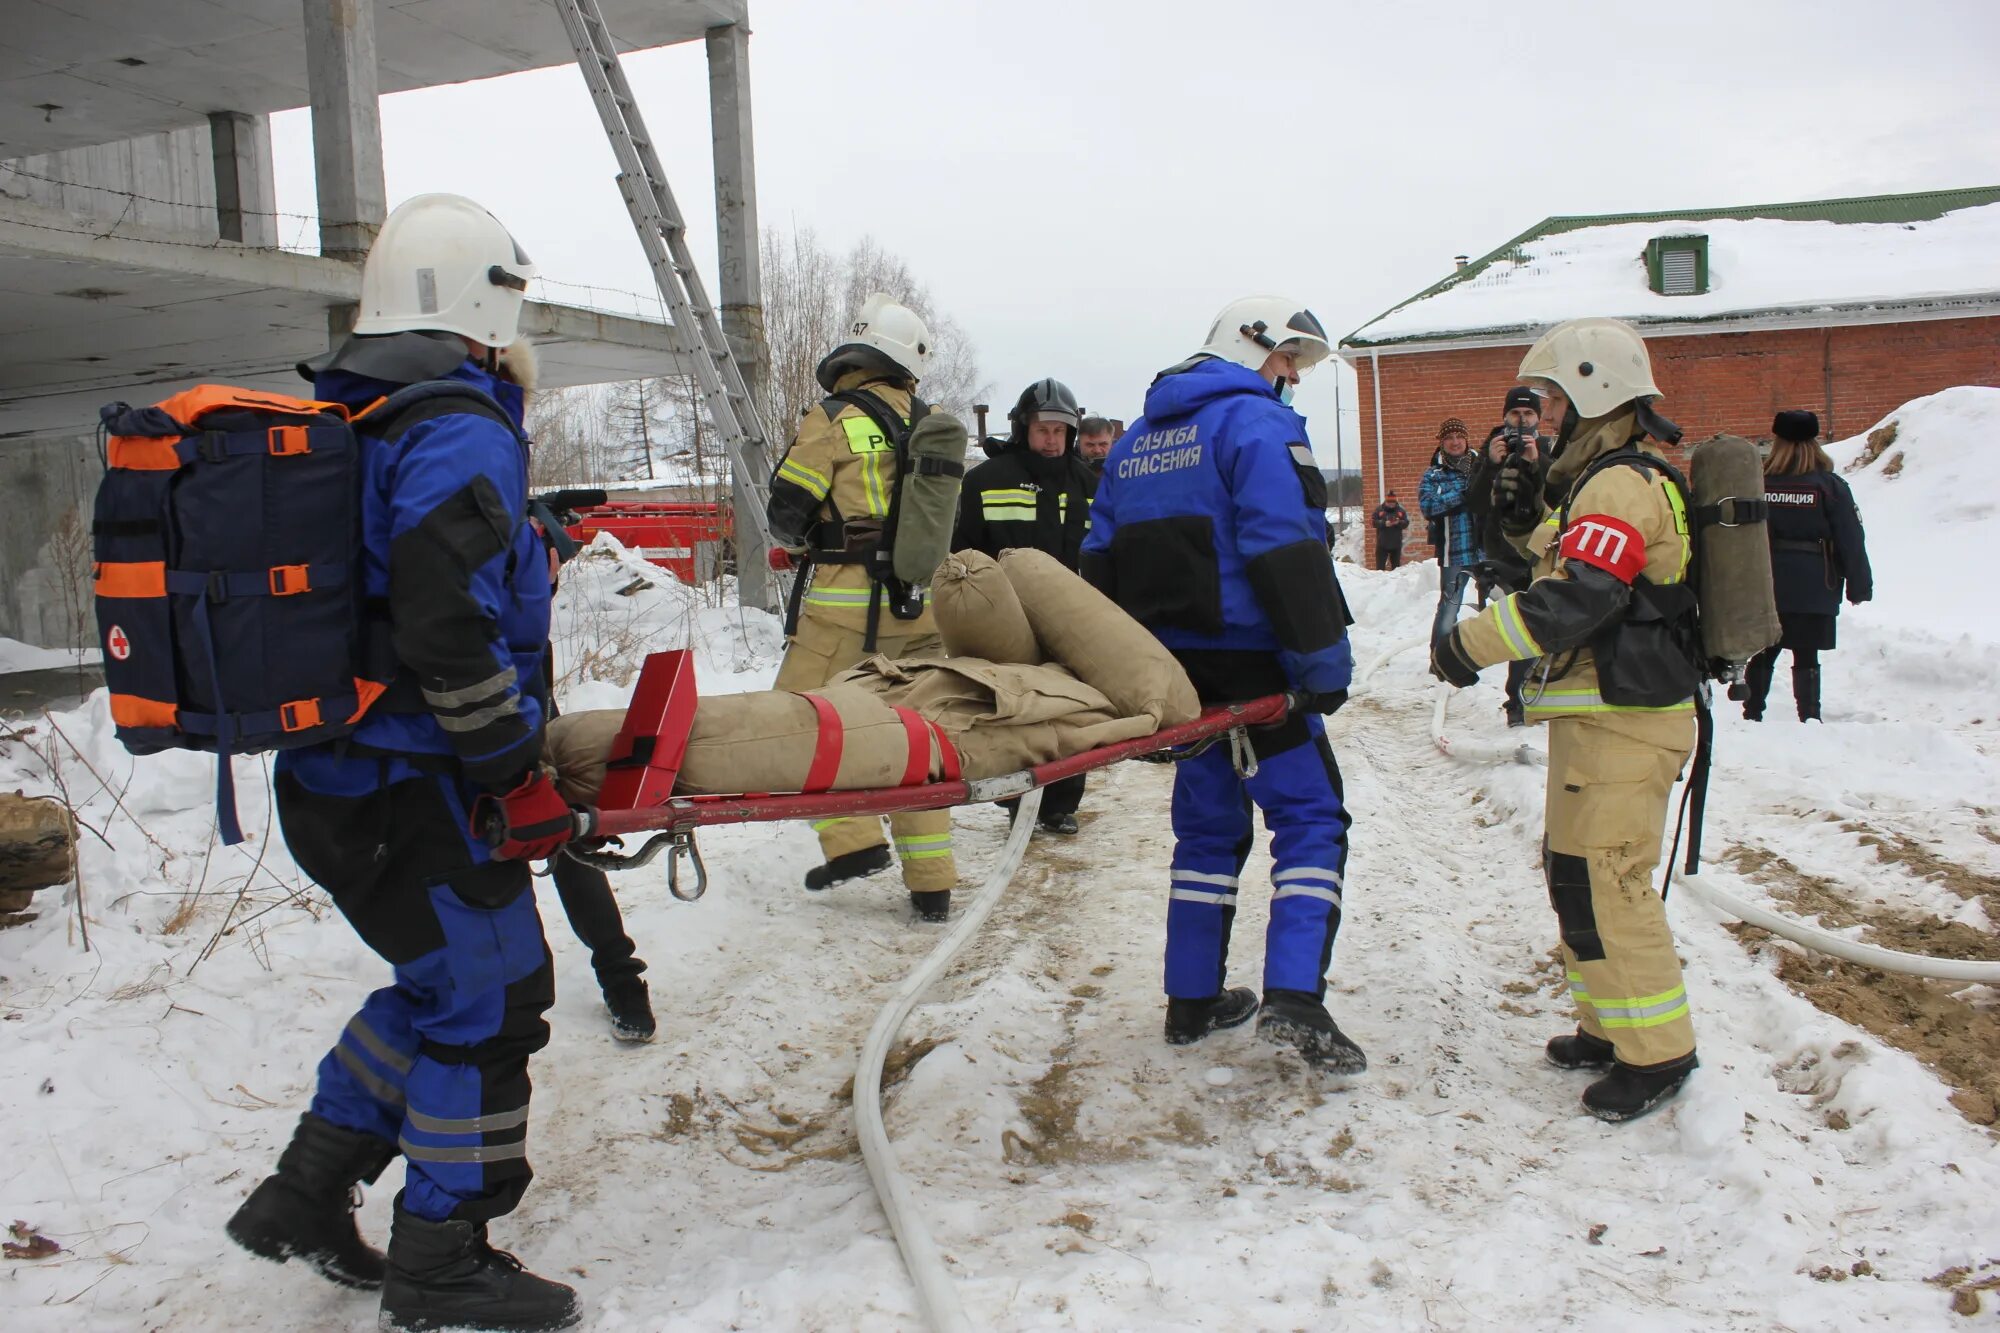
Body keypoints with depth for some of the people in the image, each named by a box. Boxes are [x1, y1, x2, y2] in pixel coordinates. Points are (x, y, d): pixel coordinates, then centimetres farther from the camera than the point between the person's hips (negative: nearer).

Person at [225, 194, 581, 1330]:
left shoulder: (334, 424, 13)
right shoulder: (462, 431, -17)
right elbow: (449, 627, -26)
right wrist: (517, 774, -18)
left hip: (325, 777, 9)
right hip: (417, 794, -9)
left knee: (442, 980, 22)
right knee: (490, 999, 4)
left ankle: (306, 1196, 29)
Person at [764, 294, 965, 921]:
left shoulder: (834, 421, -8)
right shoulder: (934, 426, 7)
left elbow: (788, 511, -4)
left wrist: (800, 542, 16)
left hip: (846, 605, -5)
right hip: (921, 607, 5)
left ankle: (853, 840, -2)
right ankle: (931, 882, 14)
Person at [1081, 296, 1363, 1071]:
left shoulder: (1137, 437, 18)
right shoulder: (1255, 420, -7)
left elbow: (1100, 557, 17)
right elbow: (1285, 549, -18)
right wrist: (1325, 657, -16)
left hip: (1167, 665, 8)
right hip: (1248, 660, -8)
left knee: (1209, 821, 16)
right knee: (1309, 817, -1)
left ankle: (1192, 1001, 19)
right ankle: (1293, 1000, -12)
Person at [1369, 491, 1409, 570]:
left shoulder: (1401, 510, 3)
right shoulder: (1379, 509, -1)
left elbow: (1406, 523, 0)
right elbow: (1373, 522, -6)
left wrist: (1399, 522, -20)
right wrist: (1384, 523, -21)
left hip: (1396, 543, 2)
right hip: (1382, 543, -1)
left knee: (1396, 566, 10)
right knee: (1380, 566, -3)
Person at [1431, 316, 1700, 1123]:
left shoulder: (1622, 484, -16)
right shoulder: (1606, 480, 18)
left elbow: (1578, 598, -25)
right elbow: (1572, 566, 26)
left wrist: (1471, 644, -19)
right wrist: (1527, 522, 10)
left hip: (1623, 717, -11)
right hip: (1599, 713, 11)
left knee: (1604, 880, -9)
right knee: (1574, 870, 16)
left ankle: (1656, 1051, 1)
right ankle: (1611, 1026, 27)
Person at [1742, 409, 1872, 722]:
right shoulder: (1829, 485, -4)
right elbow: (1851, 541, -3)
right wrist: (1859, 587, 3)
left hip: (1763, 589, 2)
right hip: (1813, 590, -2)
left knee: (1761, 656, 12)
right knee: (1806, 659, 1)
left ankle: (1752, 715, 14)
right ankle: (1809, 719, 2)